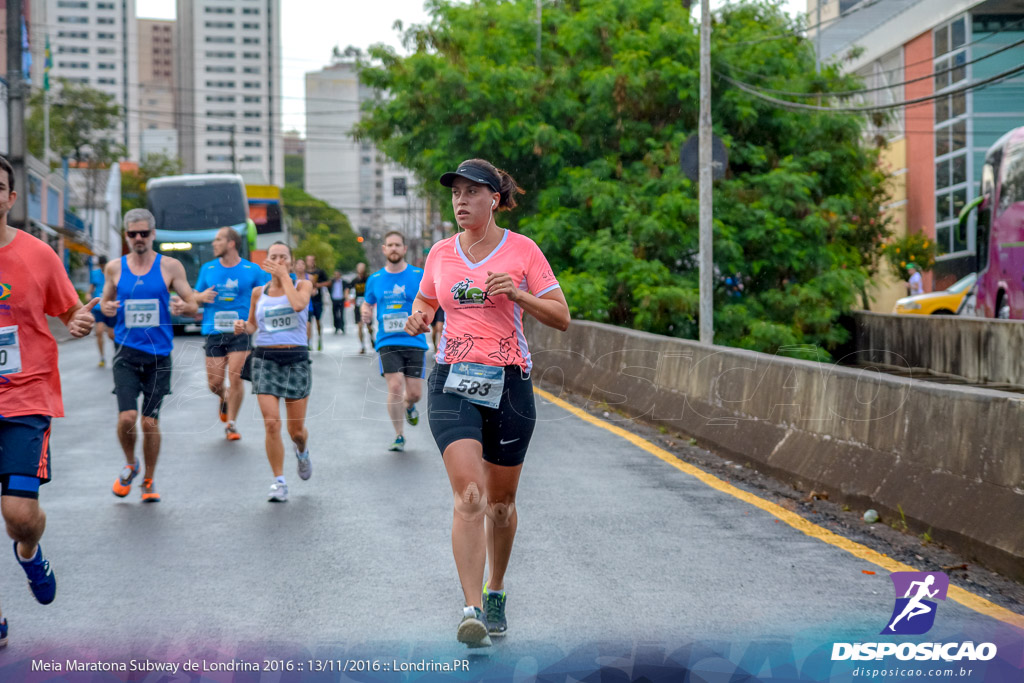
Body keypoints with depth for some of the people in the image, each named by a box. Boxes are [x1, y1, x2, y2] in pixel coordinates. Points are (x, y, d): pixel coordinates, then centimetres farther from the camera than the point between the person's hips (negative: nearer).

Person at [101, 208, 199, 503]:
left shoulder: (170, 266, 0)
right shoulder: (115, 268, 6)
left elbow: (194, 305, 3)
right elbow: (106, 301, 19)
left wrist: (183, 307, -20)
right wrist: (106, 308, -6)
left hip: (159, 353, -1)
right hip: (126, 351, 1)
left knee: (150, 422, 3)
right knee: (127, 417, -13)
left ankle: (149, 482, 21)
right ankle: (130, 465, 17)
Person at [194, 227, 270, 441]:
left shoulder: (252, 270, 1)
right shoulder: (207, 269, 9)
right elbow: (195, 297, 16)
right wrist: (201, 297, -7)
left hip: (240, 331, -2)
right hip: (214, 332, 2)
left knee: (235, 377, -12)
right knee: (214, 382, 1)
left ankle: (231, 425, 1)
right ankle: (223, 399, 37)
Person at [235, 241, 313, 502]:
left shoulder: (303, 285, 0)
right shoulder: (258, 292, 8)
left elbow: (298, 304, -22)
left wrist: (284, 275, -14)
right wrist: (243, 327, -2)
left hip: (296, 360, -1)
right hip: (265, 359, 1)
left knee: (296, 429, 5)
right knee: (272, 424, -11)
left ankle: (302, 451, 42)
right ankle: (279, 482, 0)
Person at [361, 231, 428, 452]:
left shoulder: (419, 276, 1)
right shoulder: (375, 280, 8)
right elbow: (368, 303, 23)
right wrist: (366, 313, 0)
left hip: (414, 341, 0)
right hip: (387, 342, 0)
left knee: (414, 392, -2)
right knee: (395, 386, -15)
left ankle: (408, 407, 38)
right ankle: (399, 436, 0)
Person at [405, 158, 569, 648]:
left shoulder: (522, 250, 0)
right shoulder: (440, 254, 9)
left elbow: (561, 318, -1)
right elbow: (425, 300, 25)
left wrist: (518, 294, -17)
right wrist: (417, 318, 2)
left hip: (509, 385, 0)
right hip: (452, 383, 1)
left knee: (500, 501, 11)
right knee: (468, 495, -17)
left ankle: (495, 591, 35)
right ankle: (472, 610, -21)